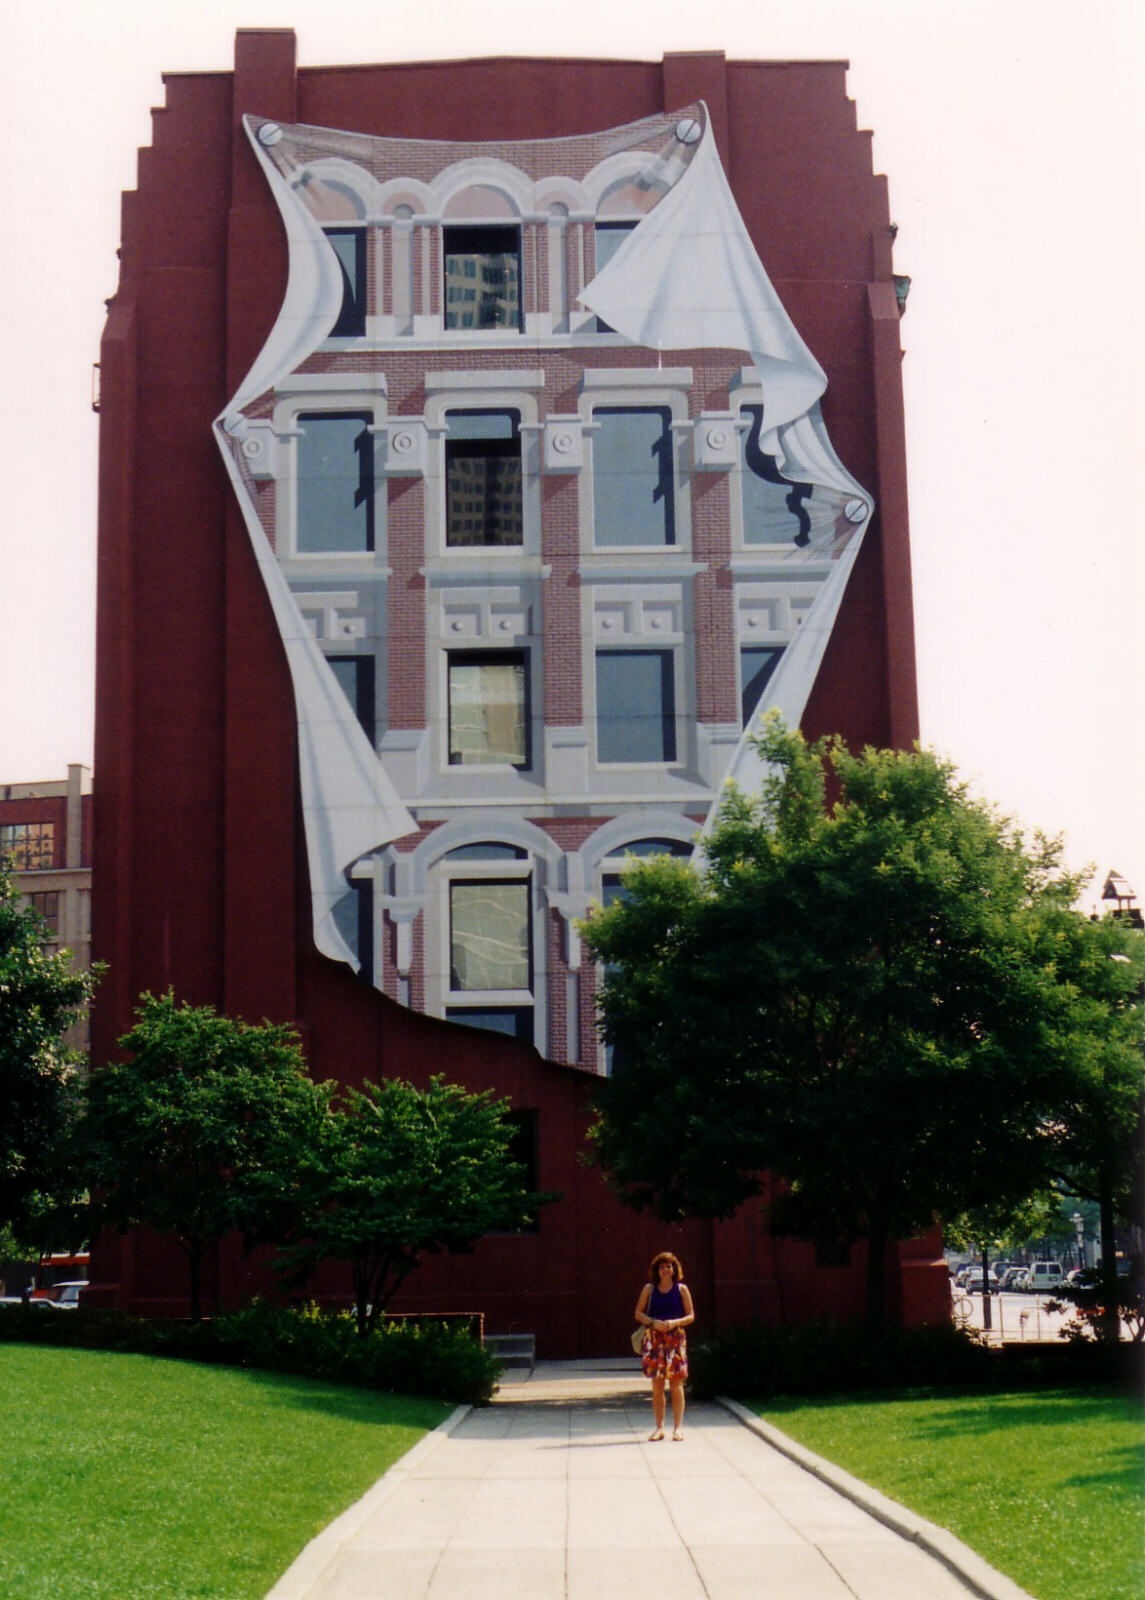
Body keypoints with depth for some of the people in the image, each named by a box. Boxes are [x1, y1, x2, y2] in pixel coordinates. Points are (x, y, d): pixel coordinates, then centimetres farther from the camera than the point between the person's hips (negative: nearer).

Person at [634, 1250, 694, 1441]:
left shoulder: (681, 1289, 4)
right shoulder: (649, 1289, 7)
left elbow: (690, 1316, 5)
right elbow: (638, 1313, 8)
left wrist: (675, 1323, -13)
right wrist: (654, 1323, -9)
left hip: (675, 1338, -1)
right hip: (655, 1339, 1)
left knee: (676, 1382, -4)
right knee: (657, 1384, 2)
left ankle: (678, 1427, 0)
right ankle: (659, 1427, 8)